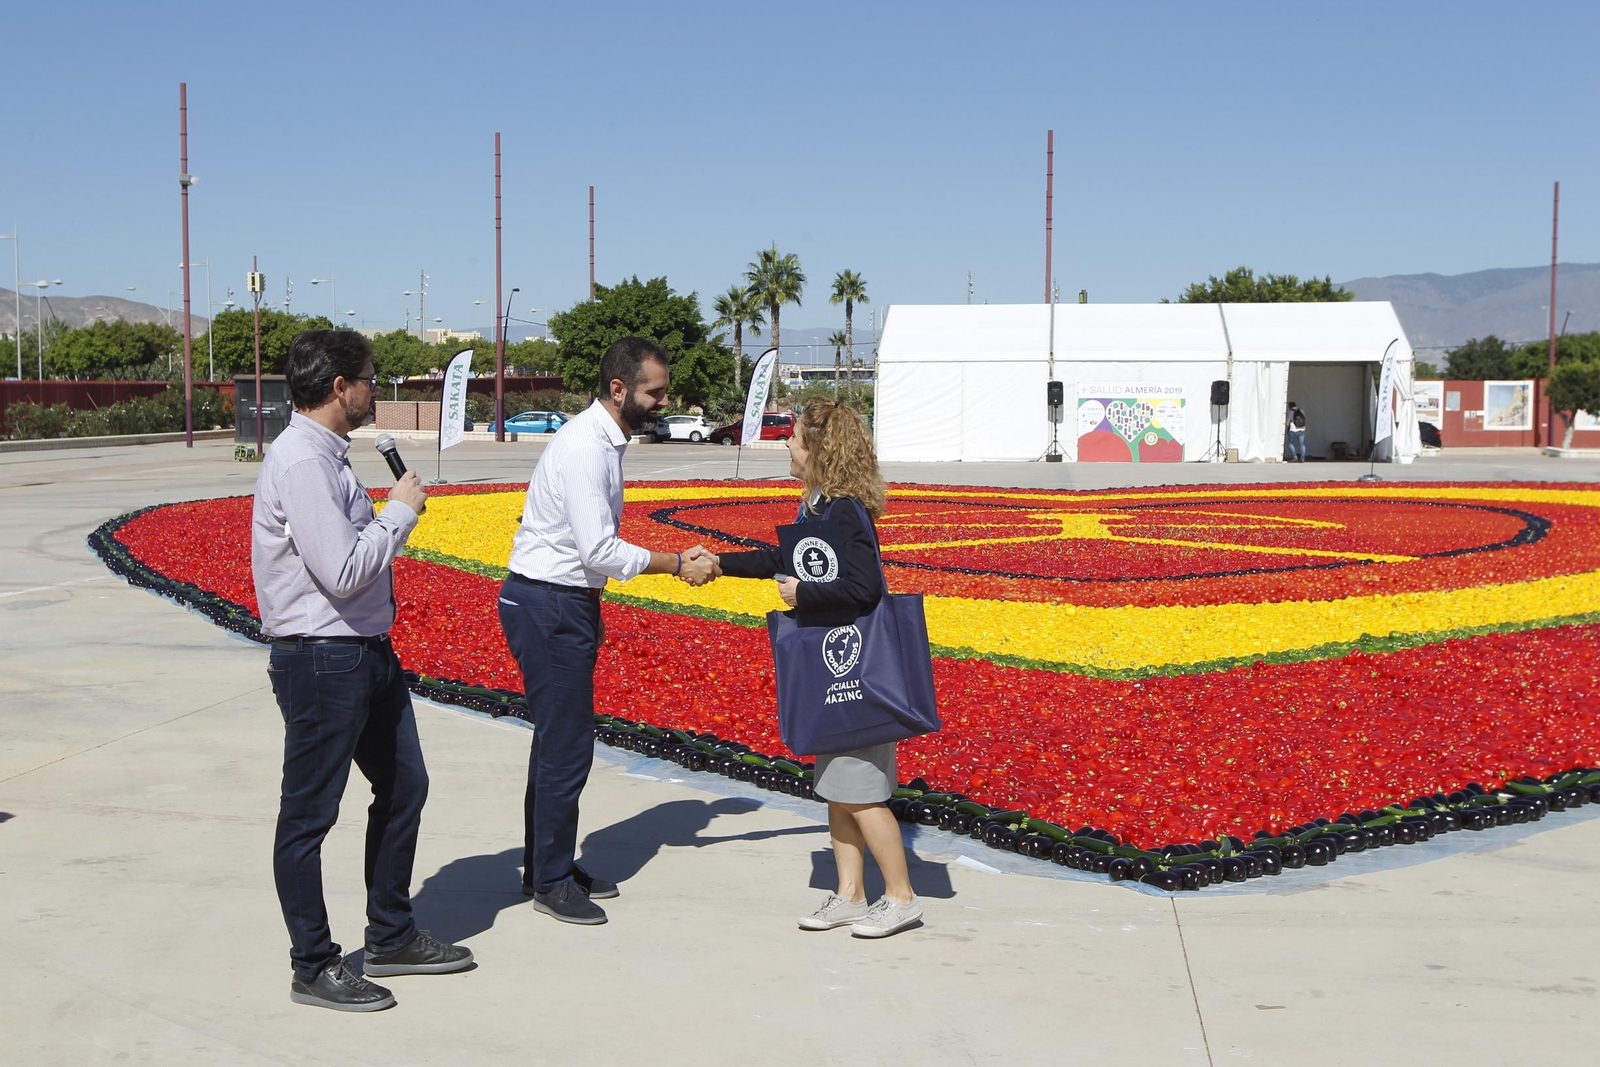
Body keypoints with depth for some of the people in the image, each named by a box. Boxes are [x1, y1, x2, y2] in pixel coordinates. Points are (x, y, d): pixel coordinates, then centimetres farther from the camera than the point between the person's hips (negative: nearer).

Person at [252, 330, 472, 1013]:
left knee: (404, 787, 19)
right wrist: (400, 511, -14)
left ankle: (391, 938, 34)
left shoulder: (327, 457, 12)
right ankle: (314, 969, 15)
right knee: (309, 815, 3)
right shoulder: (301, 463, -20)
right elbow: (343, 572, -24)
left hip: (366, 652, 11)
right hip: (321, 661, -11)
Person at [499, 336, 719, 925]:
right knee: (565, 747, -3)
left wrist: (591, 610, 17)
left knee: (560, 741, 17)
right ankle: (551, 882, 9)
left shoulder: (605, 441, 11)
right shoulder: (584, 447, -20)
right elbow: (600, 551, -24)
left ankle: (548, 867, 28)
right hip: (546, 607, -10)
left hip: (566, 604, 10)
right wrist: (677, 565, -15)